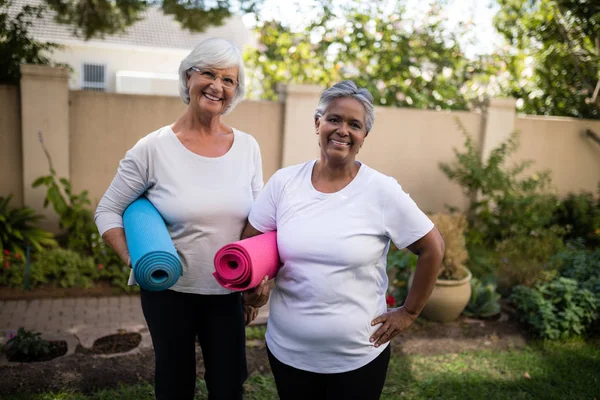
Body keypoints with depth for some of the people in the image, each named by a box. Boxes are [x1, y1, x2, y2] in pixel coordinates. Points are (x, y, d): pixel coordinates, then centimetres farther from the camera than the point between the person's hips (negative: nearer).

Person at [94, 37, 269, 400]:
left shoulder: (247, 147, -3)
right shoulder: (153, 148, -12)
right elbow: (108, 210, -3)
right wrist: (133, 259, -18)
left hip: (229, 291, 2)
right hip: (168, 290, -2)